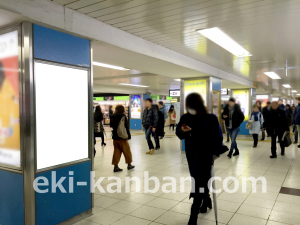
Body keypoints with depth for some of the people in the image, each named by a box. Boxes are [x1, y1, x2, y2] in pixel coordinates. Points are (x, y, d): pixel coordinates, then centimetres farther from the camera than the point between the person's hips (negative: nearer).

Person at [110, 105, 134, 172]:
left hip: (115, 136, 6)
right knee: (126, 151, 9)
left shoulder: (113, 116, 5)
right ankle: (129, 164, 21)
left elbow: (111, 126, 14)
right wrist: (128, 136, -8)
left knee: (116, 151, 10)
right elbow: (126, 127, -13)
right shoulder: (123, 116, -13)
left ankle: (116, 166, 7)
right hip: (122, 137, -5)